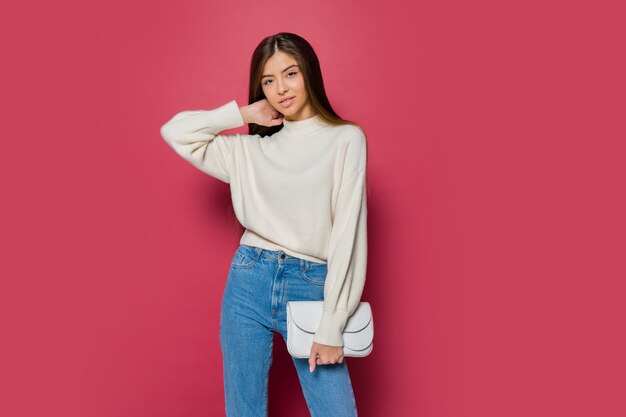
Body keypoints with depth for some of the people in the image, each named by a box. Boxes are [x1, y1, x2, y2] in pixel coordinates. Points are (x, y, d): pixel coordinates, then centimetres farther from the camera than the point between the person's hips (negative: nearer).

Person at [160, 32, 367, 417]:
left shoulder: (346, 138, -2)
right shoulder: (249, 148, 9)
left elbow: (347, 233, -7)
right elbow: (176, 132, 9)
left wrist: (332, 325, -11)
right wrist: (244, 114, 4)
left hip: (312, 290, -2)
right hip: (249, 284, 3)